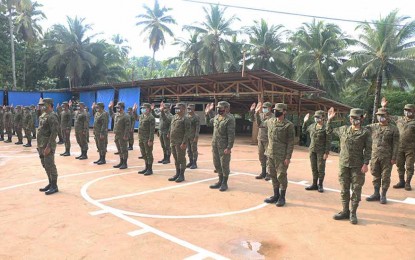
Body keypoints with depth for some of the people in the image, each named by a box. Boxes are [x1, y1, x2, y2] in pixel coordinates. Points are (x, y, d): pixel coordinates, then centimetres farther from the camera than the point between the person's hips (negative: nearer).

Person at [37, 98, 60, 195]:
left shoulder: (52, 116, -16)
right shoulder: (43, 115, 14)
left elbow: (54, 133, -22)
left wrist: (49, 146, -24)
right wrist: (39, 145, 18)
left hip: (48, 146, -10)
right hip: (41, 145, 10)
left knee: (50, 166, -4)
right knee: (45, 165, 15)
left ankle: (54, 186, 5)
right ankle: (50, 183, 26)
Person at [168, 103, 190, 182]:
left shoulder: (185, 119, -11)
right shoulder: (174, 117, 12)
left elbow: (187, 132, -16)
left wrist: (184, 143, -20)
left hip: (180, 143, -7)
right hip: (173, 142, 8)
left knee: (181, 159, 1)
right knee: (176, 159, 15)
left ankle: (181, 175, 11)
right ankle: (177, 174, 26)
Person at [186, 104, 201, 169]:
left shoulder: (196, 117, -9)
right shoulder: (186, 116, 12)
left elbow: (198, 127, -14)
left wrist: (196, 136, -19)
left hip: (193, 137, -7)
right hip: (187, 136, 7)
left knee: (194, 150, -1)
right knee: (189, 150, 12)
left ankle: (194, 163, 6)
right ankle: (190, 162, 22)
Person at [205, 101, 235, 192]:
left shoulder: (230, 119, -15)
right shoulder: (216, 117, 9)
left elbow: (231, 134, -18)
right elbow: (208, 123, 28)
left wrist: (229, 147, -21)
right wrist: (207, 113, 16)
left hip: (224, 146, -8)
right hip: (215, 144, 8)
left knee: (224, 164, 2)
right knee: (217, 164, 15)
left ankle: (225, 183, 15)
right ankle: (220, 181, 29)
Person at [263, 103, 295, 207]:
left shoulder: (288, 125, -9)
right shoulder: (270, 122, 8)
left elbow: (290, 143, -11)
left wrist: (288, 157, -15)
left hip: (282, 156, -6)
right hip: (270, 154, 6)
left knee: (281, 176, 0)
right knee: (273, 176, 13)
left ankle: (282, 197, 14)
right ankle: (276, 195, 26)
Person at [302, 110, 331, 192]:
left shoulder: (326, 128, -10)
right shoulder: (312, 126, 7)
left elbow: (328, 141, -11)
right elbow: (304, 131, 24)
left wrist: (326, 153, -15)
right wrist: (305, 122, 13)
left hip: (321, 151, -6)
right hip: (312, 150, 6)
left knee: (321, 168, 2)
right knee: (314, 168, 11)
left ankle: (320, 185, 14)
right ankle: (314, 184, 21)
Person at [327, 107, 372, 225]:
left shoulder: (365, 132, -3)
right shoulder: (343, 129, 8)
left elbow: (368, 150, -5)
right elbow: (329, 131, 23)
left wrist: (365, 164, -12)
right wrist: (329, 119, 14)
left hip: (357, 166, -4)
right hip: (344, 164, 4)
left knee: (356, 190, 2)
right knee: (344, 189, 10)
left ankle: (353, 213, 13)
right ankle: (345, 211, 21)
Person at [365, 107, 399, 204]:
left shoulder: (393, 129, -2)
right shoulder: (373, 127, 6)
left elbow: (395, 144, -5)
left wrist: (394, 158, -10)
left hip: (387, 157, -3)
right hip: (375, 156, 3)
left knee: (385, 177, 5)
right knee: (376, 175, 11)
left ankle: (383, 195, 17)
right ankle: (376, 194, 24)